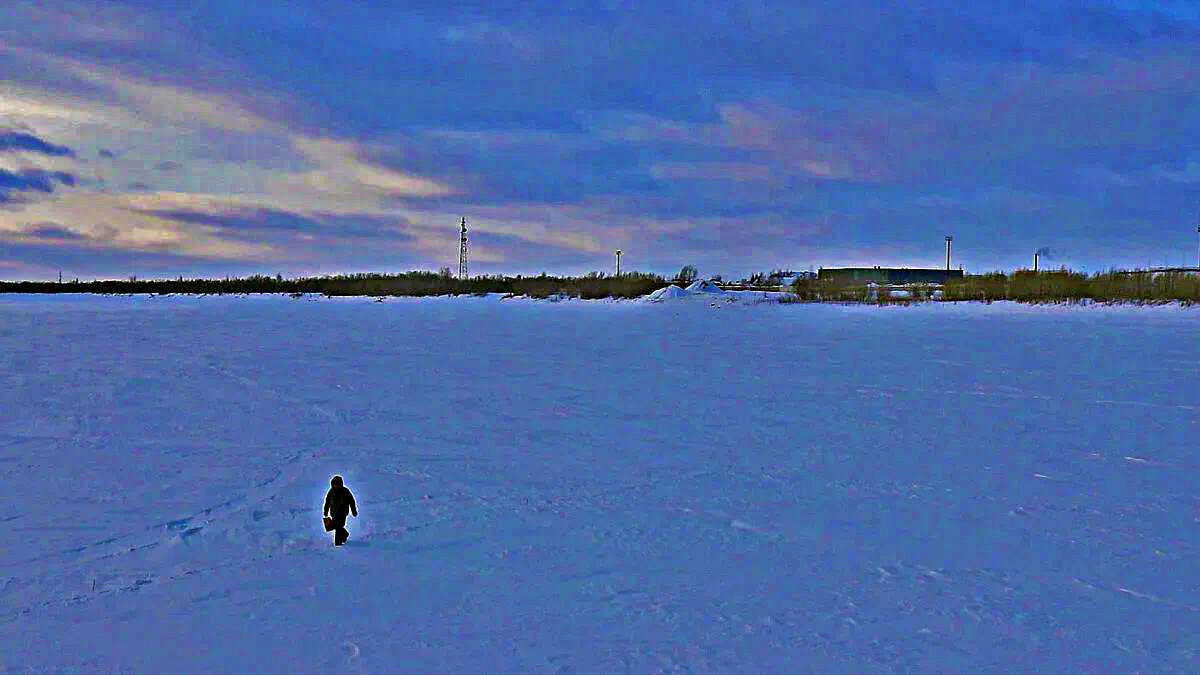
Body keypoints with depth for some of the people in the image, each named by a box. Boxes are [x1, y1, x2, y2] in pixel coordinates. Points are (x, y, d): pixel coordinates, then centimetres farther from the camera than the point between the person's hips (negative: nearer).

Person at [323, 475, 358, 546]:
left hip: (342, 512, -4)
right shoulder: (331, 491, 3)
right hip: (334, 512, 4)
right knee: (336, 526, 8)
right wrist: (325, 512, 13)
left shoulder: (345, 491, -6)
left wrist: (354, 511, 3)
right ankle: (345, 534, 35)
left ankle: (338, 542, -6)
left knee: (339, 526, -13)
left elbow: (351, 501, 1)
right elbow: (327, 502, 13)